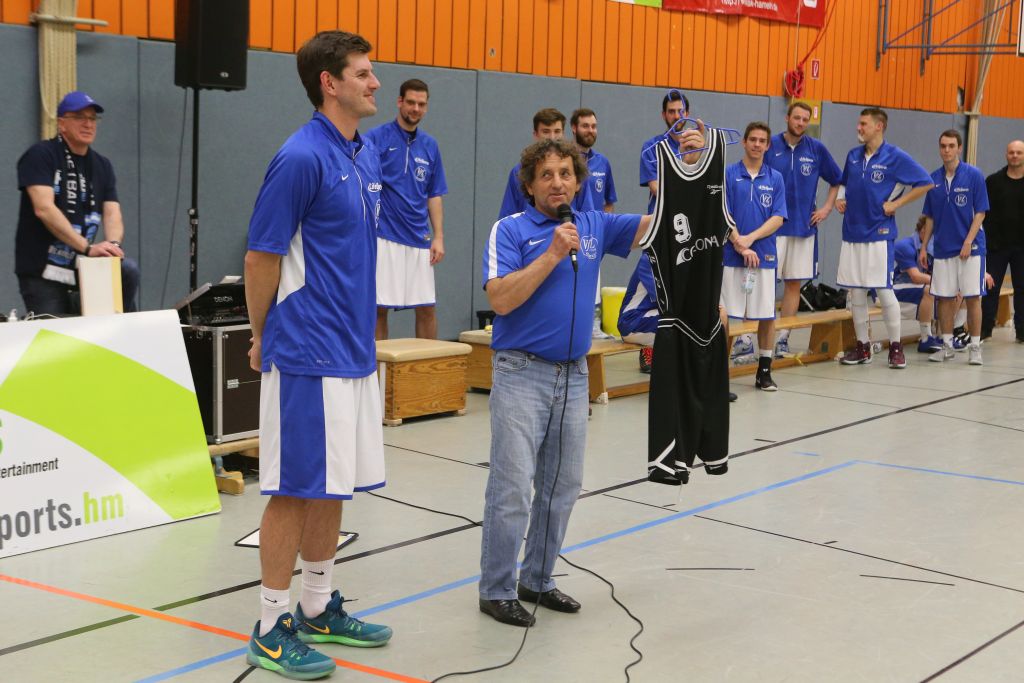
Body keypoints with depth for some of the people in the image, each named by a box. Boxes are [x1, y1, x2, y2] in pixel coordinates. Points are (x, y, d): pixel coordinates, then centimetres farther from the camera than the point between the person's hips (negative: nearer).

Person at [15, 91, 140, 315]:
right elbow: (44, 208, -21)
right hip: (42, 272, -4)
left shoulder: (102, 166, 11)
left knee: (128, 269, -21)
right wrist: (87, 247, -30)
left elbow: (112, 212, 1)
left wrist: (112, 244, -23)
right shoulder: (39, 156, -8)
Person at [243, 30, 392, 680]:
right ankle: (272, 629, 10)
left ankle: (319, 610, 27)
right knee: (297, 489, -1)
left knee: (333, 487, 15)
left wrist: (361, 330, 17)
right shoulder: (302, 157, -15)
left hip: (353, 352, 8)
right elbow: (261, 260, -12)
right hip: (308, 357, -8)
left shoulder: (368, 156, 11)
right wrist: (264, 339, 0)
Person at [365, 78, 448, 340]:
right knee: (378, 307, -1)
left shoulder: (430, 145, 11)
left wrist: (439, 237, 5)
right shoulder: (376, 138, -3)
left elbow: (434, 196, 14)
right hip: (383, 239, -4)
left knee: (427, 308, 5)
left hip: (419, 241, 4)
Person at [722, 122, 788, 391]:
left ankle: (764, 371, 16)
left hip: (765, 255, 2)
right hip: (730, 256, -2)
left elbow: (778, 218, 1)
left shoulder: (775, 178, 8)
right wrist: (740, 246, -13)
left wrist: (749, 239, -12)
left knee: (767, 316, 5)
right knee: (724, 314, -2)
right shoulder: (728, 174, 2)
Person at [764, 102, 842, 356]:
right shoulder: (770, 145, -3)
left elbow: (836, 180, 15)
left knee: (794, 284, 6)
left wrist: (826, 208, 6)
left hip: (804, 227, 3)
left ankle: (783, 337, 14)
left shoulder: (817, 149, 4)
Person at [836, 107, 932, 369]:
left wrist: (896, 203, -8)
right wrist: (840, 199, 8)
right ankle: (862, 347, 16)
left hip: (879, 233, -6)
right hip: (852, 232, 6)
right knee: (855, 292, 7)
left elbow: (925, 183, -5)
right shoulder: (853, 156, 10)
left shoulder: (895, 157, -7)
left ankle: (896, 347, 7)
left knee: (884, 290, -4)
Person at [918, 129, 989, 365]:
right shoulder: (934, 179, 6)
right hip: (943, 249, 4)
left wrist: (968, 242, -15)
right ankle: (947, 345, 15)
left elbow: (980, 213, -6)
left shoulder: (973, 175, -5)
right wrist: (923, 247, 8)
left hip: (970, 248, -4)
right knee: (944, 297, 6)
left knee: (972, 297, -2)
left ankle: (975, 347, 6)